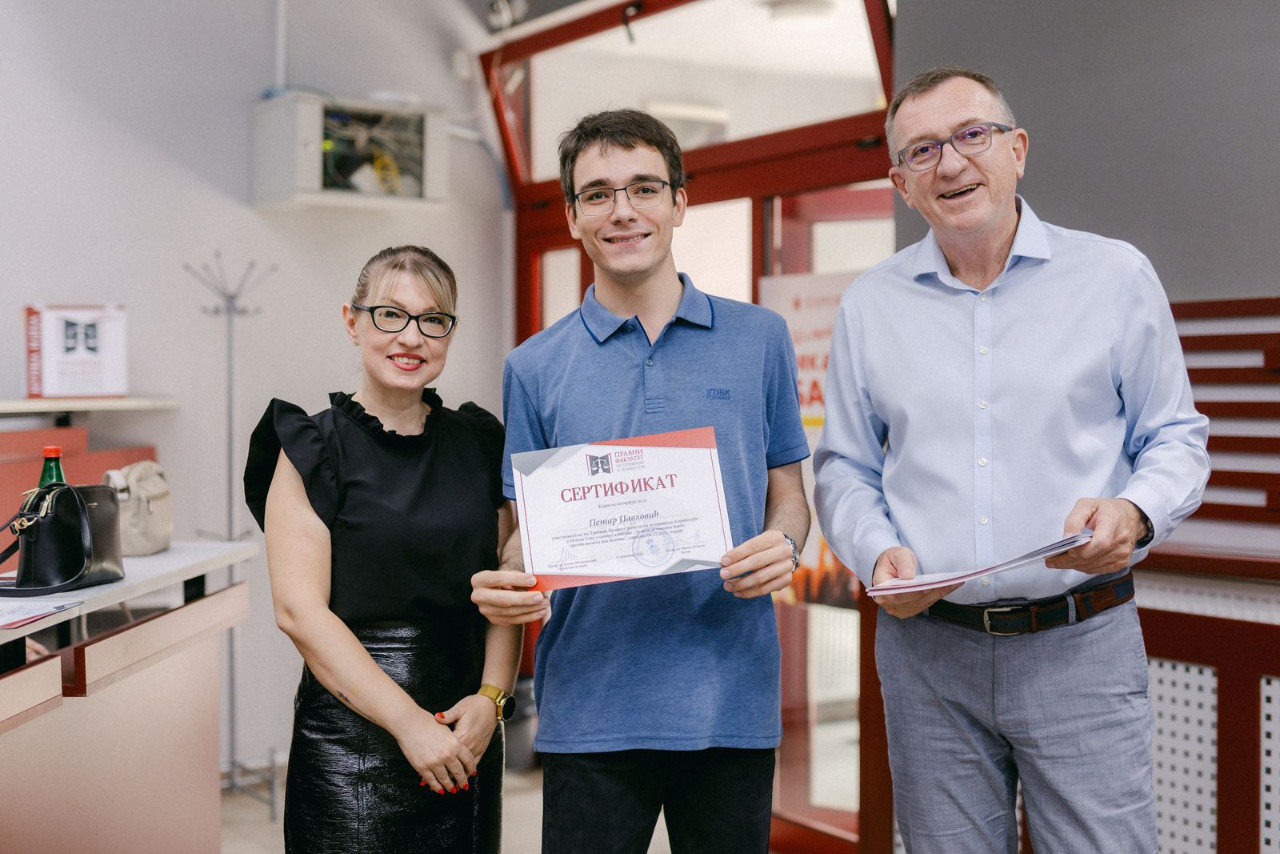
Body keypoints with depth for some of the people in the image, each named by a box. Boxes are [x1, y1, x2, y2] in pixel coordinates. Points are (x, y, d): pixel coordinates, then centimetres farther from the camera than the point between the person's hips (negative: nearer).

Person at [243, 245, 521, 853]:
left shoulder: (478, 444, 8)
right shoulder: (312, 450, -5)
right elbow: (300, 610, -12)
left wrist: (490, 698, -8)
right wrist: (408, 722, -16)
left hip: (467, 738, 4)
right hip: (352, 738, -4)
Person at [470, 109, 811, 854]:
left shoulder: (759, 339, 6)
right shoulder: (535, 367, 5)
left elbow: (787, 492, 11)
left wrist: (781, 545, -12)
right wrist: (509, 585, -14)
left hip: (732, 699, 1)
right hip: (592, 704, 0)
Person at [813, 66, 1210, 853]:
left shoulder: (1116, 276, 2)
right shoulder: (870, 305, 7)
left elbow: (1177, 436, 6)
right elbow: (845, 468, 11)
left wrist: (1135, 512, -15)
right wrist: (879, 553, -8)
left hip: (1081, 644, -2)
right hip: (927, 647, 2)